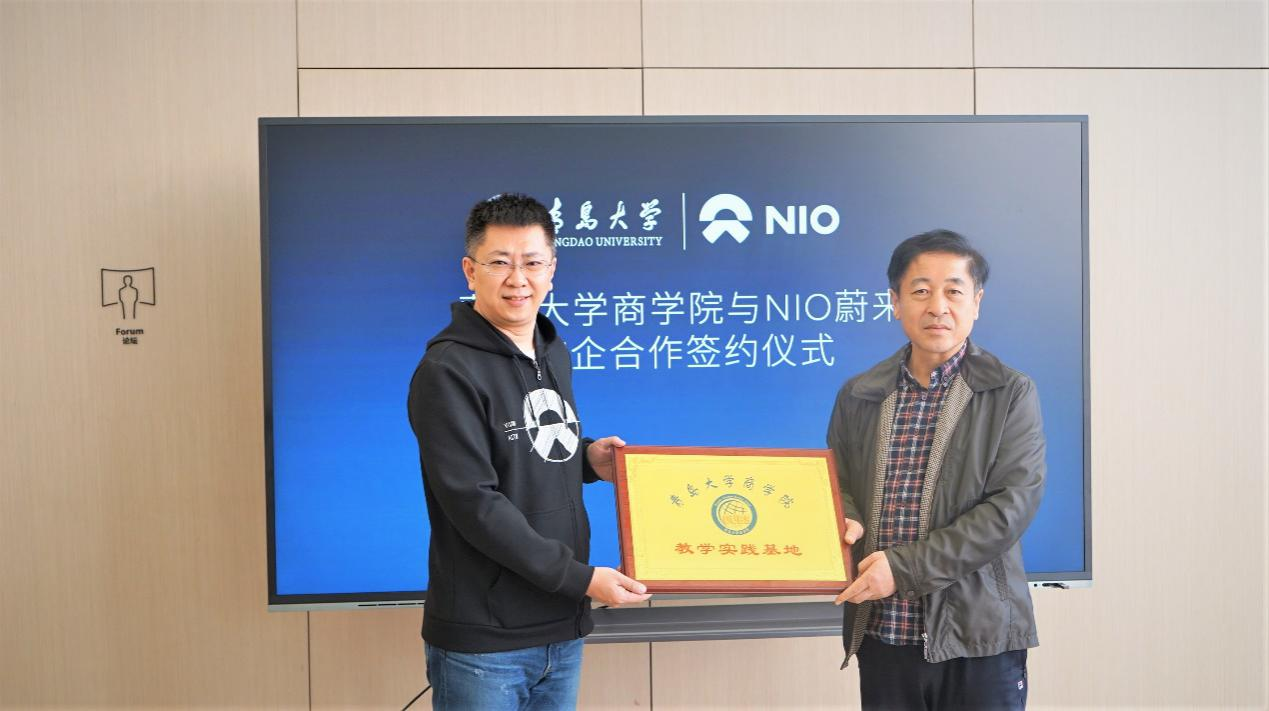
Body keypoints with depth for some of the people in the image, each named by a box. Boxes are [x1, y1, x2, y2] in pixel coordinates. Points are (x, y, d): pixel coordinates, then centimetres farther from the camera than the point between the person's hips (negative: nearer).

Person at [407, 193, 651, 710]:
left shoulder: (555, 354, 10)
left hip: (562, 628, 7)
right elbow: (473, 501, -21)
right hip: (483, 638, -7)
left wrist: (587, 459, 1)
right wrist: (581, 578, -20)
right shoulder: (448, 370, -14)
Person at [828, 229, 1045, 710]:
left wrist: (904, 567, -18)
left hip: (978, 638, -3)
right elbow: (837, 486, 14)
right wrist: (845, 522, -10)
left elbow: (1012, 506, -12)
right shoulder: (858, 396, 7)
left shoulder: (1011, 394, -3)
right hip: (882, 635, 3)